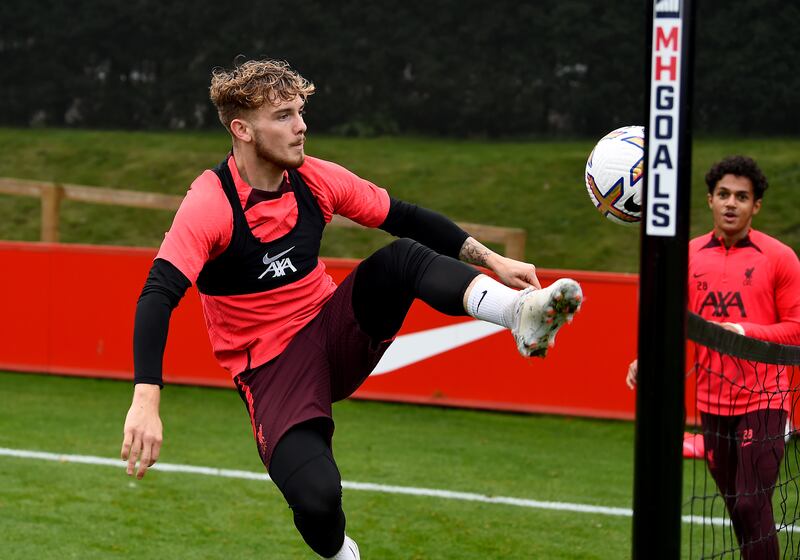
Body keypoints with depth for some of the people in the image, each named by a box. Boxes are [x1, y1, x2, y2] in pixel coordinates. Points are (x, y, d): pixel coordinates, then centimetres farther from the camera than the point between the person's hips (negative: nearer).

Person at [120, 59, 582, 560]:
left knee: (403, 258, -21)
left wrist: (492, 260, 1)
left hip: (336, 328, 5)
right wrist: (146, 402, -41)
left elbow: (406, 219, 10)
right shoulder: (210, 204, -19)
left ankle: (521, 312, -44)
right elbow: (157, 298, -28)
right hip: (271, 364, -5)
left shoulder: (315, 179, -2)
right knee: (316, 496, -27)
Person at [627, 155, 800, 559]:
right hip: (712, 401, 4)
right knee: (735, 507, 11)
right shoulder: (689, 256, 7)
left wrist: (746, 331, -19)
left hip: (762, 401, -4)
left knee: (753, 506, -13)